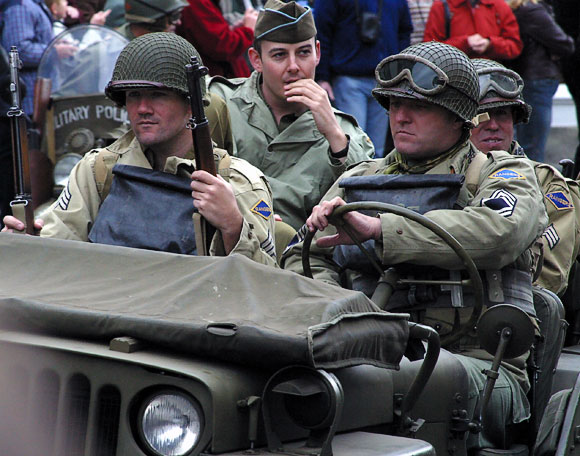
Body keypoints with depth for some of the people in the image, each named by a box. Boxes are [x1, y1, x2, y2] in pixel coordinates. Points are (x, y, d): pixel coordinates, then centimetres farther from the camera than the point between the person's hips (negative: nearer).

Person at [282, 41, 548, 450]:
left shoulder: (505, 174, 12)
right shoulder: (360, 180, 27)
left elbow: (498, 233, -13)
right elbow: (305, 259, 21)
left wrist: (378, 229, -18)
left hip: (477, 360, -2)